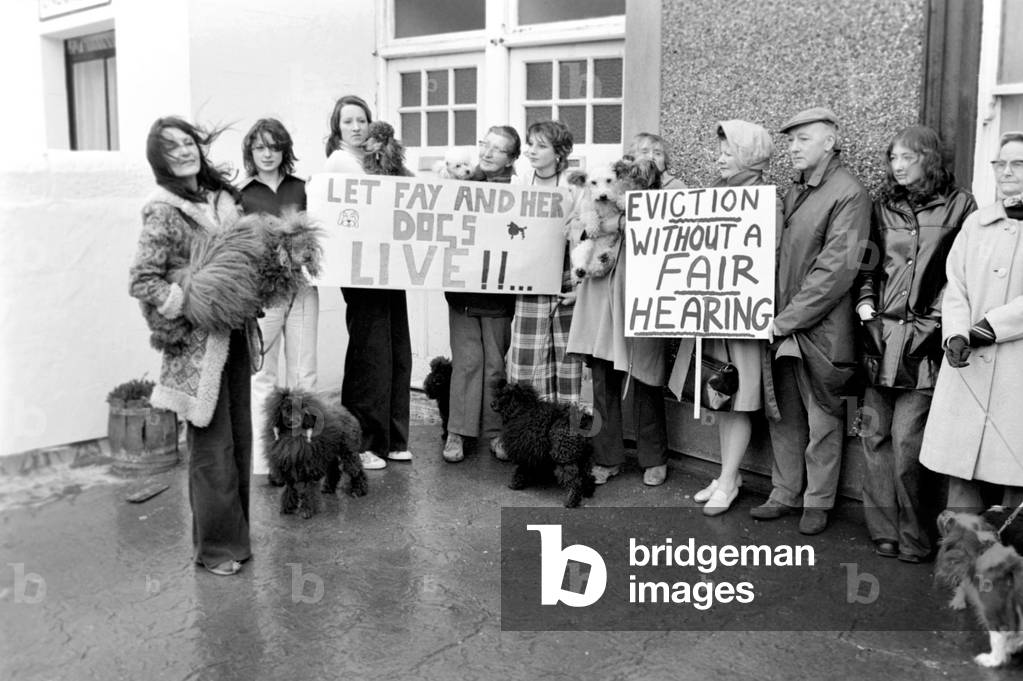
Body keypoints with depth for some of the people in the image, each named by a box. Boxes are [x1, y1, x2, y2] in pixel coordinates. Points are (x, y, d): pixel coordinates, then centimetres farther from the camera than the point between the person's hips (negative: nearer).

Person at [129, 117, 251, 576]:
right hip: (198, 343, -6)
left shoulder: (223, 199, 9)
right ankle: (216, 547, 14)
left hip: (233, 336, 6)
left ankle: (234, 533, 26)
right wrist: (193, 305, -19)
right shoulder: (164, 212, -9)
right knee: (212, 444, 0)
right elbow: (142, 282, -11)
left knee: (240, 438, 12)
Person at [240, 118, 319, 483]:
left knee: (303, 373, 6)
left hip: (302, 287, 3)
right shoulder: (242, 196, 4)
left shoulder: (302, 189, 12)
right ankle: (265, 458, 7)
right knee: (263, 375, 1)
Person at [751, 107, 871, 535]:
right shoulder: (793, 193, 14)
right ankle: (785, 494, 25)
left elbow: (836, 270, -17)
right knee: (784, 414, 13)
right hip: (782, 325, 7)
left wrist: (789, 319, -16)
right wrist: (776, 316, 5)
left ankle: (818, 502, 17)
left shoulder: (849, 195, -11)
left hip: (821, 330, -7)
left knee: (822, 420, 5)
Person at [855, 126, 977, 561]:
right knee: (875, 435, 4)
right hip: (878, 333, 4)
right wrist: (865, 300, 6)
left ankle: (912, 536, 8)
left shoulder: (958, 206, 1)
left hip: (923, 338, -4)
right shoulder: (883, 206, 14)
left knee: (906, 441, -7)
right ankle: (884, 531, 15)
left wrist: (935, 318, -9)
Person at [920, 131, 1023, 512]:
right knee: (961, 475, 5)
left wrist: (991, 325, -12)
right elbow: (955, 290, 8)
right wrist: (956, 335, -8)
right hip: (967, 368, 3)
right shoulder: (975, 224, 14)